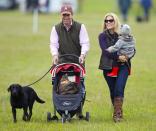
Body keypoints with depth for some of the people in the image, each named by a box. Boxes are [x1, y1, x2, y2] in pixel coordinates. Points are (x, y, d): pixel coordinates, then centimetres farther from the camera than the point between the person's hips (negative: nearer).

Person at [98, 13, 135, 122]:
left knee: (119, 89, -15)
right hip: (108, 67, 2)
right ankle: (118, 113, 18)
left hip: (122, 66, -1)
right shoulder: (102, 36, 3)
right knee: (113, 91, 6)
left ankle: (117, 113, -18)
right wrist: (118, 57, -21)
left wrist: (127, 57, -14)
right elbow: (105, 51, -10)